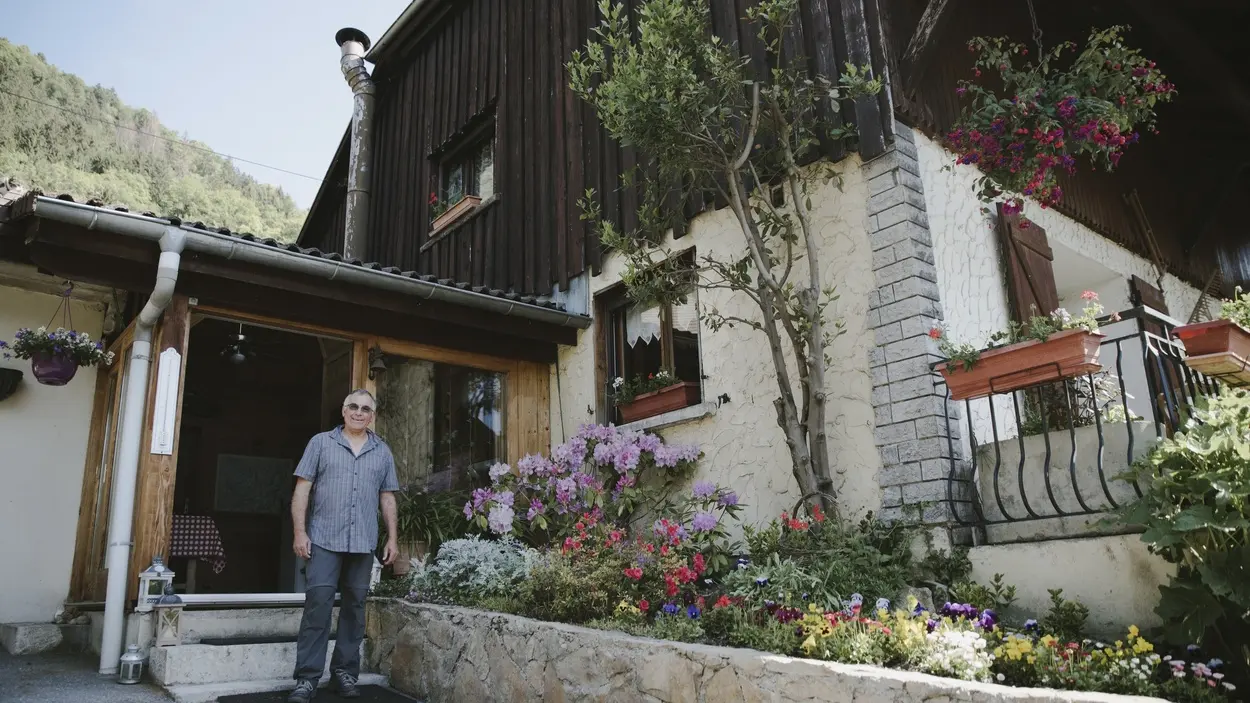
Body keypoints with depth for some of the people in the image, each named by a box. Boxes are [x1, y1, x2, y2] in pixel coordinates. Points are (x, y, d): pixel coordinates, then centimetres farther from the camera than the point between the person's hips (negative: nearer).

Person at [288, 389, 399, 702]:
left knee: (354, 607, 7)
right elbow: (302, 489, 1)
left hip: (364, 543, 3)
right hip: (324, 539, -2)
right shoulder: (321, 443, 5)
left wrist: (392, 538, 7)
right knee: (318, 604, -6)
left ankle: (345, 673, 17)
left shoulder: (383, 451, 12)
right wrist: (300, 532, -7)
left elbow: (387, 498, 13)